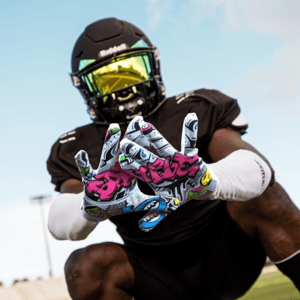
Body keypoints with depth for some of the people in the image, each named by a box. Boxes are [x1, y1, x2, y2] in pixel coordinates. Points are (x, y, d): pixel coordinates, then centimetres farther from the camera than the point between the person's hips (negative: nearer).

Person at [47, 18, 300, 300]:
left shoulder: (195, 112, -5)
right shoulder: (79, 150, 0)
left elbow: (256, 166, -24)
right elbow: (60, 224, -19)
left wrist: (206, 179, -49)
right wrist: (92, 205, -45)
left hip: (224, 258, -1)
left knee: (258, 194, -28)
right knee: (85, 267, -27)